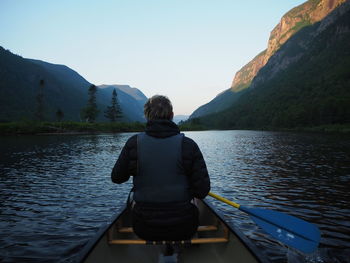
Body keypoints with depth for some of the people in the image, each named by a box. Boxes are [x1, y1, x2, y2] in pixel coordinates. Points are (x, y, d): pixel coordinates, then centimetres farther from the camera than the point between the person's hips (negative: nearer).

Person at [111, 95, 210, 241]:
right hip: (183, 229, 0)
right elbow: (202, 191, -13)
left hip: (144, 229, 1)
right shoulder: (187, 144, -13)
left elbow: (116, 178, 3)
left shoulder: (134, 143, -11)